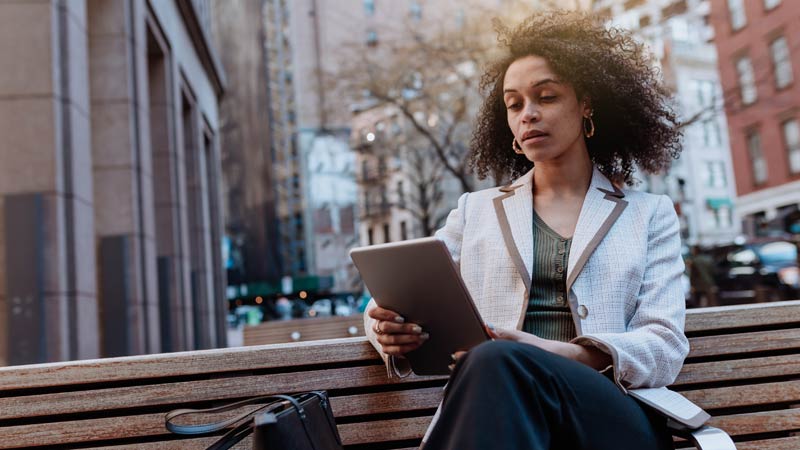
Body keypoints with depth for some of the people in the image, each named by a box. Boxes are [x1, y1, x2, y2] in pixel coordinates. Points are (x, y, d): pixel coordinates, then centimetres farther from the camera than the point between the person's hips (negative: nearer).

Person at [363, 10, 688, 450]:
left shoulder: (649, 215, 15)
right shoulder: (475, 211, 18)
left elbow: (665, 348, 3)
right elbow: (393, 306, 16)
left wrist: (565, 356, -19)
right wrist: (391, 331, -11)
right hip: (500, 408, 2)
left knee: (499, 365, -35)